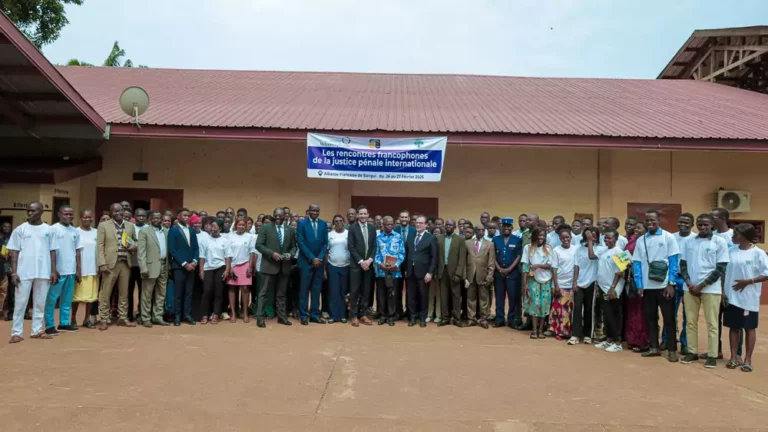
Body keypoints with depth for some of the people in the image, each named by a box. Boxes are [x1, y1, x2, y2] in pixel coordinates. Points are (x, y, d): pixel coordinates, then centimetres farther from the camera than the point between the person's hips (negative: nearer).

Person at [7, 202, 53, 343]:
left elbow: (52, 251, 8)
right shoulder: (20, 229, 2)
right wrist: (14, 272, -5)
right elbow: (14, 252, 2)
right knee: (20, 302, 3)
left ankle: (37, 330, 16)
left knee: (40, 303, 8)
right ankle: (16, 332, 8)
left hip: (43, 272, 1)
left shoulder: (48, 229, 5)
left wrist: (53, 271, 3)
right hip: (24, 272, -1)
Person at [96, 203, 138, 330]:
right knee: (105, 293, 0)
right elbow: (100, 246, -4)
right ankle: (104, 320, 8)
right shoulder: (103, 226, 1)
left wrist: (133, 247, -3)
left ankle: (122, 318, 19)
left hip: (125, 264, 4)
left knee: (124, 293, 10)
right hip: (110, 263, -4)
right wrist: (102, 264, -13)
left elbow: (135, 242, 21)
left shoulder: (130, 226, 11)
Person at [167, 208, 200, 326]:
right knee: (178, 292, 1)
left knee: (189, 292, 6)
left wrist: (194, 261, -4)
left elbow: (196, 247, 12)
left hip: (191, 265, 4)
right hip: (179, 266, -4)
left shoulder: (192, 230, 13)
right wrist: (184, 264, -13)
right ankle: (177, 316, 8)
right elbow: (172, 250, -9)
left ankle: (187, 315, 12)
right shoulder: (173, 230, -3)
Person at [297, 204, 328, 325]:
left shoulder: (324, 224, 6)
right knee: (304, 289, 2)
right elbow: (301, 243, -9)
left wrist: (319, 258, -7)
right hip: (306, 261, -3)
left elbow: (325, 243, 5)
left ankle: (314, 314, 13)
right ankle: (304, 315, 9)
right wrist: (312, 258, -13)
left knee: (316, 289, 6)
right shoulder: (302, 223, -4)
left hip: (319, 261, 3)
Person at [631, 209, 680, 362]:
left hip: (664, 285, -3)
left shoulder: (668, 237, -1)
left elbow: (674, 261, -5)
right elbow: (636, 263, 5)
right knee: (650, 317, 10)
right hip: (647, 286, 4)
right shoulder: (640, 240, 7)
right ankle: (654, 347, 20)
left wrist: (671, 283, -12)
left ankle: (672, 350, 12)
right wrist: (639, 285, -2)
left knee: (669, 318, 4)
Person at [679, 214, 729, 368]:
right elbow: (683, 264, 10)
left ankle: (712, 355, 9)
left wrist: (701, 286, -10)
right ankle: (692, 352, 16)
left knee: (711, 323, 2)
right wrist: (689, 283, -6)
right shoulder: (689, 242, 8)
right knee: (691, 322, 7)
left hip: (711, 288, -4)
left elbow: (721, 269, -7)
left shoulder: (720, 242, -3)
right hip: (690, 288, 4)